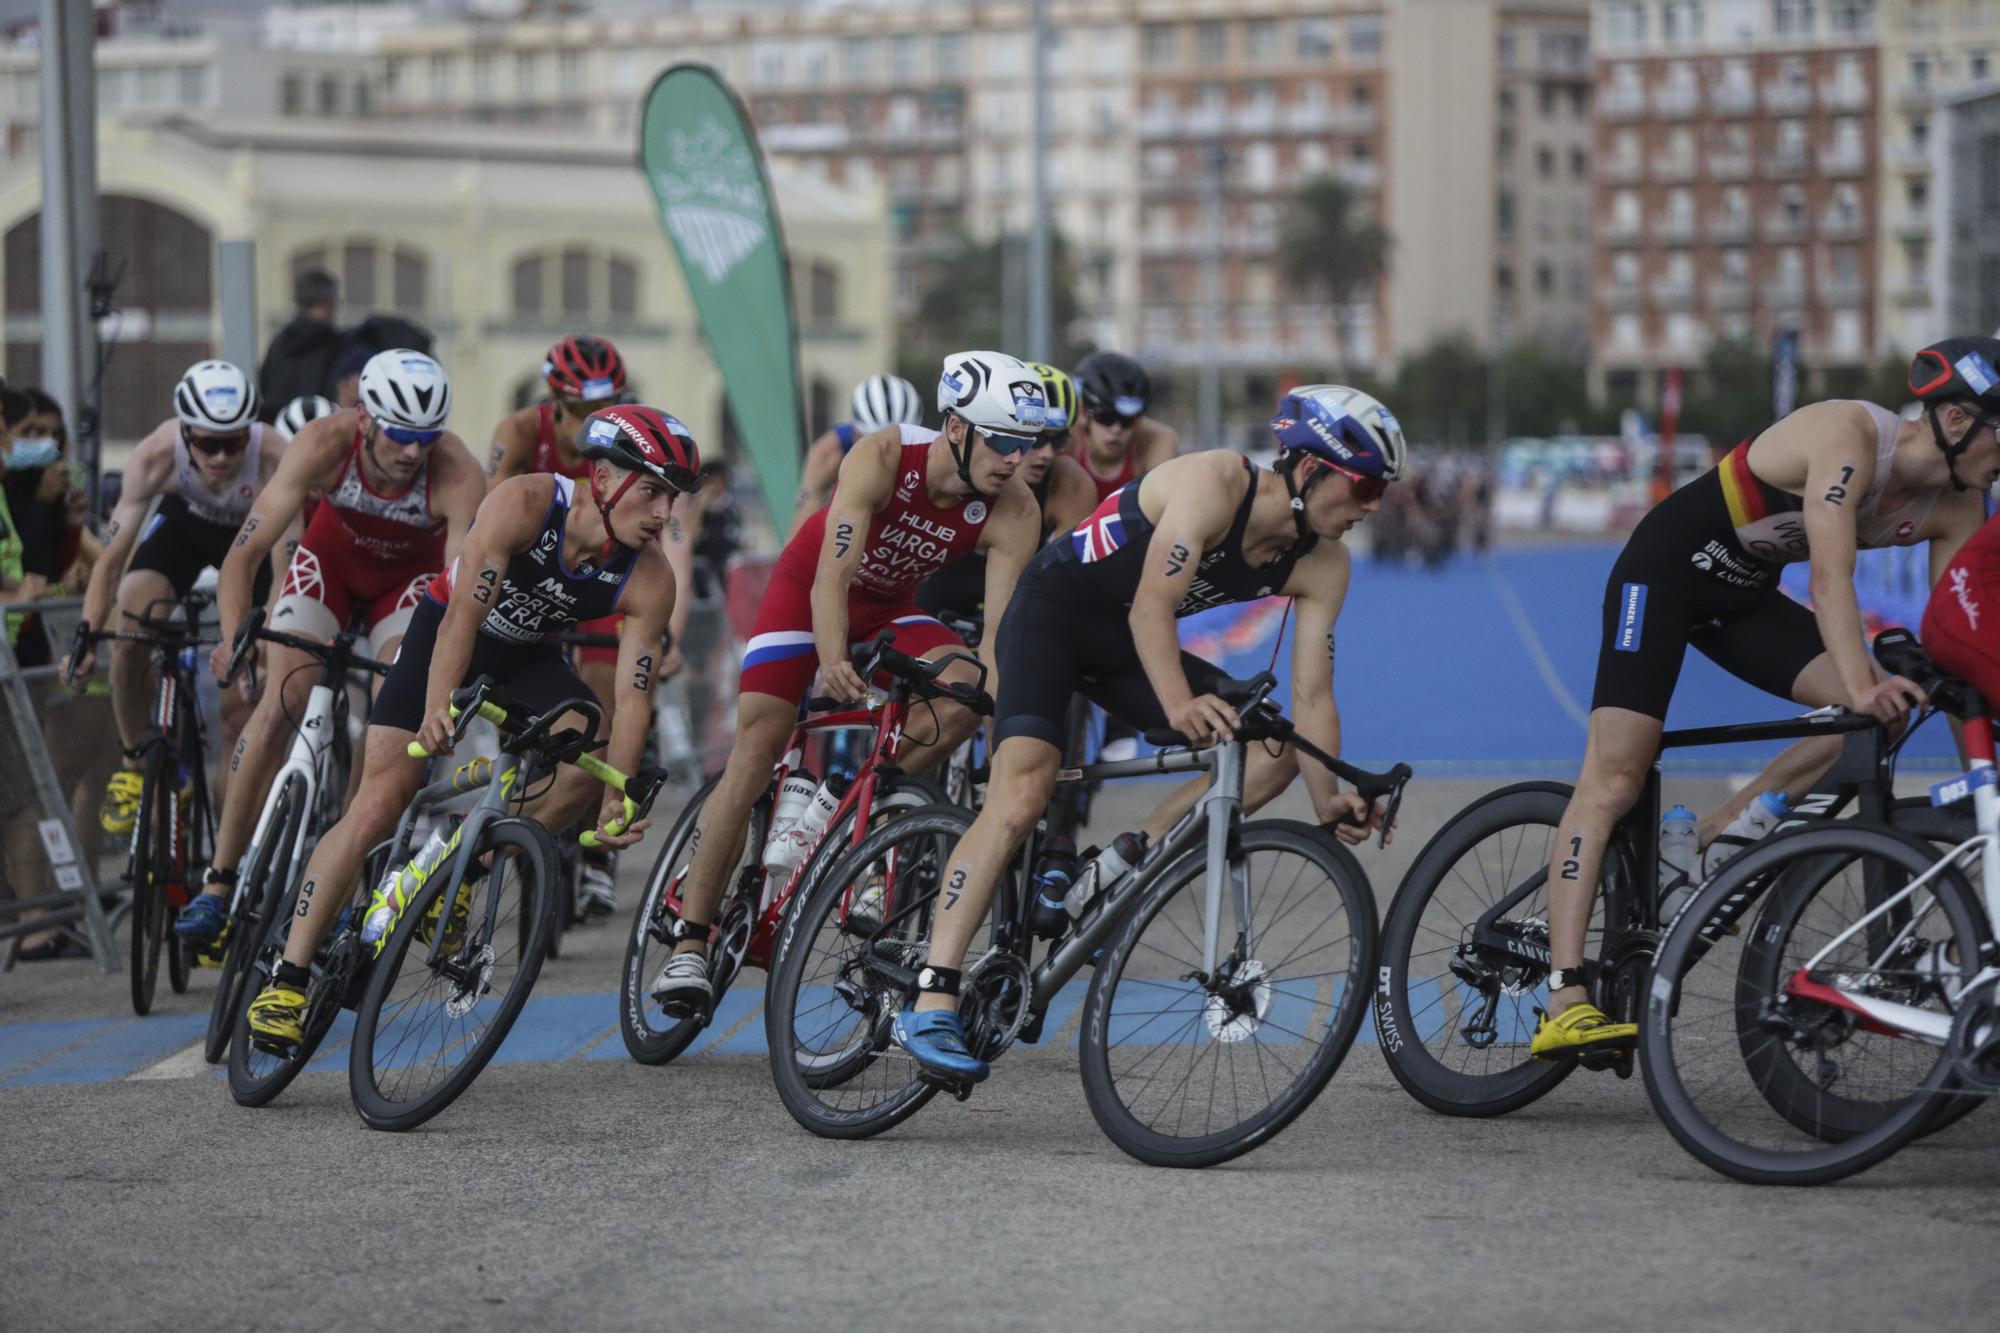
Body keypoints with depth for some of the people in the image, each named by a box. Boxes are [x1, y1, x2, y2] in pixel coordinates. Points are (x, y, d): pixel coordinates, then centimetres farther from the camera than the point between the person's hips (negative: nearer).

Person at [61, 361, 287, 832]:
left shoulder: (274, 459, -40)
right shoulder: (156, 454, -34)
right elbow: (114, 555, -29)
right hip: (184, 523, 1)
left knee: (239, 705, -7)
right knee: (127, 634, -24)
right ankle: (133, 764, -2)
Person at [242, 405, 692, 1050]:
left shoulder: (650, 580, -22)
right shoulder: (523, 504, -32)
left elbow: (632, 697, -23)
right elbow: (464, 616, -38)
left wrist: (616, 801, -34)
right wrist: (436, 709, -52)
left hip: (527, 657, 4)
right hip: (445, 631, -3)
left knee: (585, 765, -24)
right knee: (380, 803, -14)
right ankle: (288, 978, -11)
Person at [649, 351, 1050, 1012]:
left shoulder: (1012, 512, -24)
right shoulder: (881, 457, -32)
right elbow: (832, 577, -40)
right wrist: (833, 661, -56)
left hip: (891, 606, 3)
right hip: (806, 589, -3)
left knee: (964, 697, -26)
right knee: (756, 751, -14)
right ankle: (690, 941, -11)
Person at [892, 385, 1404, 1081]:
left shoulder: (1322, 566, -6)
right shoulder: (1216, 482, -27)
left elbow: (1311, 696, -9)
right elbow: (1150, 609, -35)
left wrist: (1329, 801, -23)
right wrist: (1180, 704, -51)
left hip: (1125, 645, 8)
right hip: (1053, 609, -7)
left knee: (1272, 752, -9)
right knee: (1022, 794, -26)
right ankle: (929, 1008, -30)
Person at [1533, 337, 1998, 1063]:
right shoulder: (1850, 436, -28)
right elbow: (1831, 575, -38)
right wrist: (1861, 684, -50)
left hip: (1743, 597, 8)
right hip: (1667, 567, -8)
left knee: (1880, 715, -11)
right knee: (1614, 781, -16)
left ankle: (1702, 850, -2)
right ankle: (1564, 1004, -23)